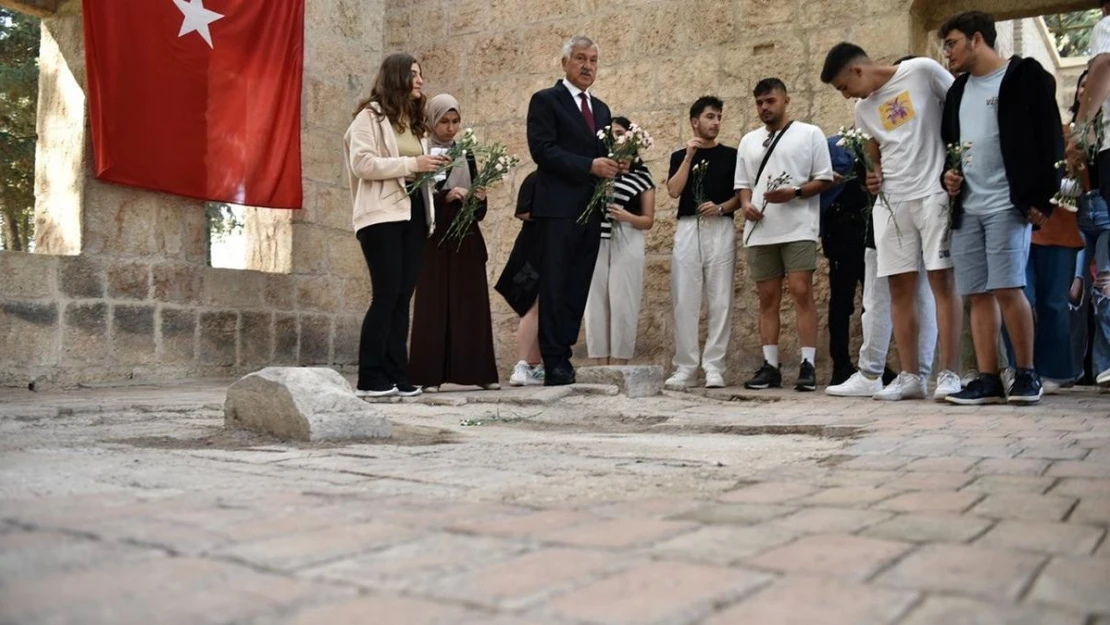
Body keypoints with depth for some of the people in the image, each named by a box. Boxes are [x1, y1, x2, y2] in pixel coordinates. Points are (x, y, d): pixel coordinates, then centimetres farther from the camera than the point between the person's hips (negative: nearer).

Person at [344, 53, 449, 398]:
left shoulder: (415, 122, 22)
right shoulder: (370, 115, 0)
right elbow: (361, 163, -13)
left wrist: (431, 169, 7)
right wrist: (411, 164, -16)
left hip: (413, 213, 7)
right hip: (383, 215, -7)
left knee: (402, 296, 4)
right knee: (387, 294, -12)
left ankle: (396, 376, 7)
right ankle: (370, 379, -6)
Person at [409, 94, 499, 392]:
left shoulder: (466, 154, 14)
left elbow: (479, 210, 12)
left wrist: (480, 198, -10)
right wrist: (445, 197, -21)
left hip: (467, 239, 4)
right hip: (434, 240, -4)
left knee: (472, 304, 2)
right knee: (433, 305, -5)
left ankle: (477, 371, 5)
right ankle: (430, 375, -2)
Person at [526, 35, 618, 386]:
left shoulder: (601, 109, 21)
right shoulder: (545, 100, 0)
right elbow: (542, 150, -11)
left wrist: (613, 167, 0)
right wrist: (589, 166, -18)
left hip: (591, 210, 7)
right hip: (559, 208, -6)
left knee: (578, 290, 6)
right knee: (554, 288, -5)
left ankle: (564, 357, 10)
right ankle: (554, 364, -2)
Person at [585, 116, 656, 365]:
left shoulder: (642, 174, 9)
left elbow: (648, 221, 7)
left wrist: (626, 216, -12)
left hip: (627, 243, -2)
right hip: (596, 241, 2)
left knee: (622, 304, -7)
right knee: (596, 304, -2)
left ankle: (618, 367, -3)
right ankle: (602, 367, 3)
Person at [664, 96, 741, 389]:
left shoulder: (731, 155, 12)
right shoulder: (680, 156, 14)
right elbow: (674, 191, -2)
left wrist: (721, 207, -11)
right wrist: (689, 156, -6)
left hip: (721, 229, -1)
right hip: (687, 229, 1)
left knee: (719, 301, -4)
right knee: (685, 301, -2)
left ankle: (714, 367, -1)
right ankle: (685, 368, 3)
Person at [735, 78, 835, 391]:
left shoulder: (809, 134, 5)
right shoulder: (748, 141, 18)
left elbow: (824, 179, 1)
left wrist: (794, 193, -15)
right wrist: (746, 204, -1)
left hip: (798, 229, -4)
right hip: (761, 231, 4)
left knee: (801, 292, -11)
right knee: (767, 297, 4)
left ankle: (808, 365, -9)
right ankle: (770, 366, 7)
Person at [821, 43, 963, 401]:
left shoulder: (922, 71, -3)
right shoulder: (863, 111, 15)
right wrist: (874, 176, 4)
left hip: (933, 193, -6)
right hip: (891, 202, 6)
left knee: (941, 280, -7)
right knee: (900, 288, 3)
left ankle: (948, 374, -4)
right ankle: (910, 376, 9)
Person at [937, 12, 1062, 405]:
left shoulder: (1025, 75, 0)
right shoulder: (958, 90, 19)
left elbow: (1048, 139, -5)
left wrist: (1042, 198, -12)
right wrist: (947, 174, 6)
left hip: (1008, 204, -6)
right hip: (967, 208, 6)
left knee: (1007, 289, -13)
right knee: (978, 295, 1)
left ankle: (1026, 374, 1)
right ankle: (988, 380, 4)